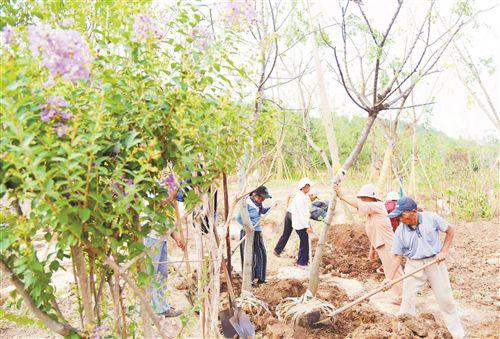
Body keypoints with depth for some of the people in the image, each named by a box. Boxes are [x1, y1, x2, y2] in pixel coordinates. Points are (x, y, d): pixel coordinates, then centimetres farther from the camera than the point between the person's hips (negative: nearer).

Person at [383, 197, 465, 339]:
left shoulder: (431, 218, -14)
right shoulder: (400, 231, -10)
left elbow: (450, 230, 1)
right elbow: (398, 257, -6)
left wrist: (444, 251, -8)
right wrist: (389, 278, -15)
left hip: (435, 262, -1)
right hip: (413, 265, 1)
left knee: (445, 298, 7)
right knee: (408, 299, 1)